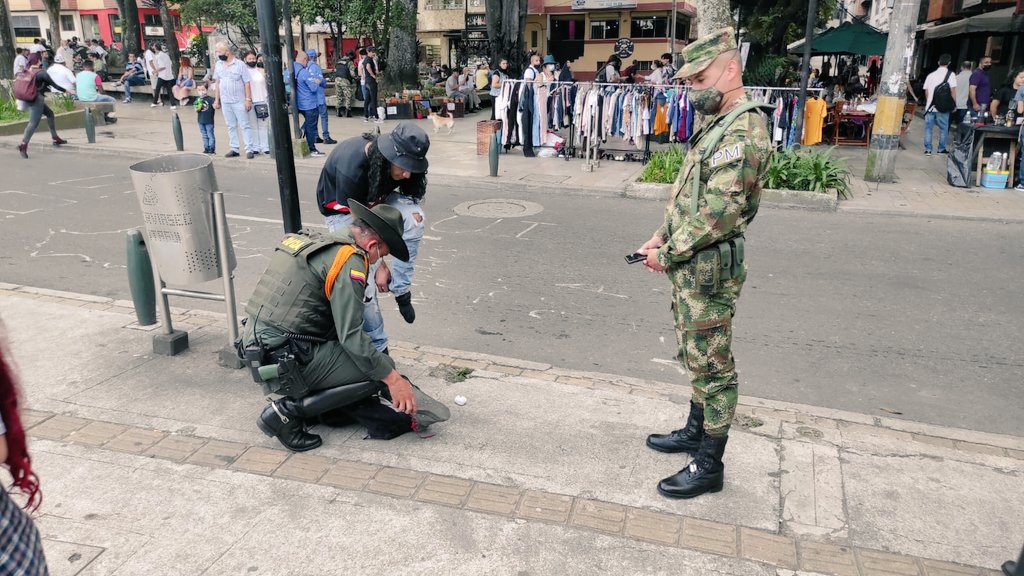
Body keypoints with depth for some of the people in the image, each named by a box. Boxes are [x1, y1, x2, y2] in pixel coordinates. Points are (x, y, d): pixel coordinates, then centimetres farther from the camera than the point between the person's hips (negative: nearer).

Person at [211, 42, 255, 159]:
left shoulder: (240, 64, -7)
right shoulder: (218, 65, 8)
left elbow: (247, 83, -7)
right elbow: (218, 82, 14)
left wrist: (248, 99, -12)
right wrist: (217, 99, 12)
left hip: (239, 101, -5)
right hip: (225, 101, 5)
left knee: (245, 126, -3)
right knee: (231, 126, 10)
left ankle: (249, 149, -1)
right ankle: (234, 149, 15)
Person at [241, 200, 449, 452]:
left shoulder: (316, 241, 14)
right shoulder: (350, 261, -14)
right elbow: (351, 335, -19)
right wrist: (392, 378, -12)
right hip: (286, 362, -9)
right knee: (382, 367, -8)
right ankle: (288, 410, -6)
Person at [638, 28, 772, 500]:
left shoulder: (742, 130, -19)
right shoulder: (718, 125, 13)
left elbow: (719, 213, -25)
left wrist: (668, 254, -16)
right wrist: (663, 236, 8)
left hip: (708, 270, -10)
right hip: (691, 267, 10)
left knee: (712, 366, 0)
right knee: (698, 359, 21)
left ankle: (709, 467, 12)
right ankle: (696, 431, 38)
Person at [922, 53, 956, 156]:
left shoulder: (931, 75, 8)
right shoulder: (950, 74, -3)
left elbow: (926, 92, 10)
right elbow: (953, 91, -8)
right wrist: (954, 104, 0)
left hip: (930, 106, 3)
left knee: (928, 128, 7)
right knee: (943, 128, 8)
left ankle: (927, 149, 4)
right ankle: (941, 149, 12)